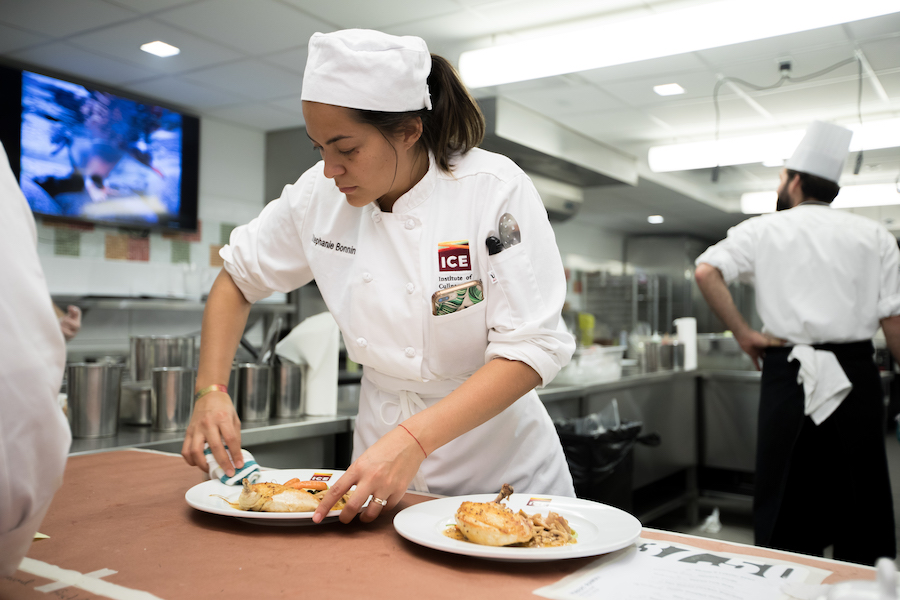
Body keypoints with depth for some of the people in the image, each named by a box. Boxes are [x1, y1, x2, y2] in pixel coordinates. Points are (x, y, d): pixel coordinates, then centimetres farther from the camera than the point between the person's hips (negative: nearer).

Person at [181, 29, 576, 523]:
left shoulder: (495, 189, -20)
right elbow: (238, 278, 7)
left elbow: (533, 350, -23)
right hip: (382, 440, 3)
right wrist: (211, 390, -6)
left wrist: (413, 441, -33)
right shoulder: (320, 195, -8)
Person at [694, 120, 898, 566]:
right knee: (861, 500, 11)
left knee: (788, 500, 7)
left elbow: (706, 271, -11)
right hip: (856, 376, 2)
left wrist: (743, 334, -4)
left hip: (789, 375, -1)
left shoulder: (763, 230, 4)